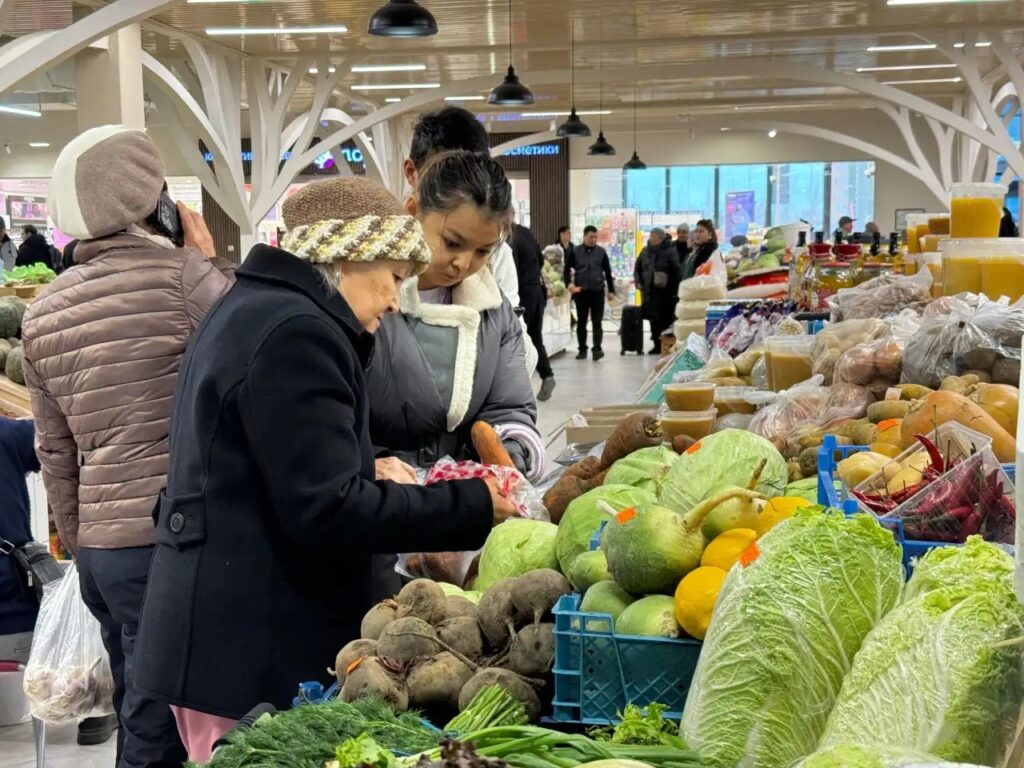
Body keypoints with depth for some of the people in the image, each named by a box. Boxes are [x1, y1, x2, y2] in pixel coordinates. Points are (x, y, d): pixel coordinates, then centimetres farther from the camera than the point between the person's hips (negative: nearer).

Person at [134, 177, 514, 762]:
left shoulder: (252, 310, 14)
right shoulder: (295, 331, -19)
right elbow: (327, 511, -23)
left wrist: (367, 466, 10)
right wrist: (472, 506, -16)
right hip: (252, 647, -11)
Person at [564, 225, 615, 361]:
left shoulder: (601, 252, 5)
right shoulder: (575, 251, 2)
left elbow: (607, 272, 10)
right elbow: (567, 268, 5)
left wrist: (611, 290, 8)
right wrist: (569, 283, -12)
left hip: (598, 291, 0)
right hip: (581, 292, 0)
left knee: (597, 321, -5)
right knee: (581, 322, 7)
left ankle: (597, 348, -7)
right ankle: (582, 349, 15)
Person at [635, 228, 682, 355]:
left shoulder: (670, 251, -7)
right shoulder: (645, 251, 10)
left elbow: (677, 271, -10)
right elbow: (637, 267, 20)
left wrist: (673, 289, -14)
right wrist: (638, 282, 6)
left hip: (665, 292, -5)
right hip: (649, 291, 5)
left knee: (666, 319, -4)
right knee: (653, 318, 6)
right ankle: (657, 344, 13)